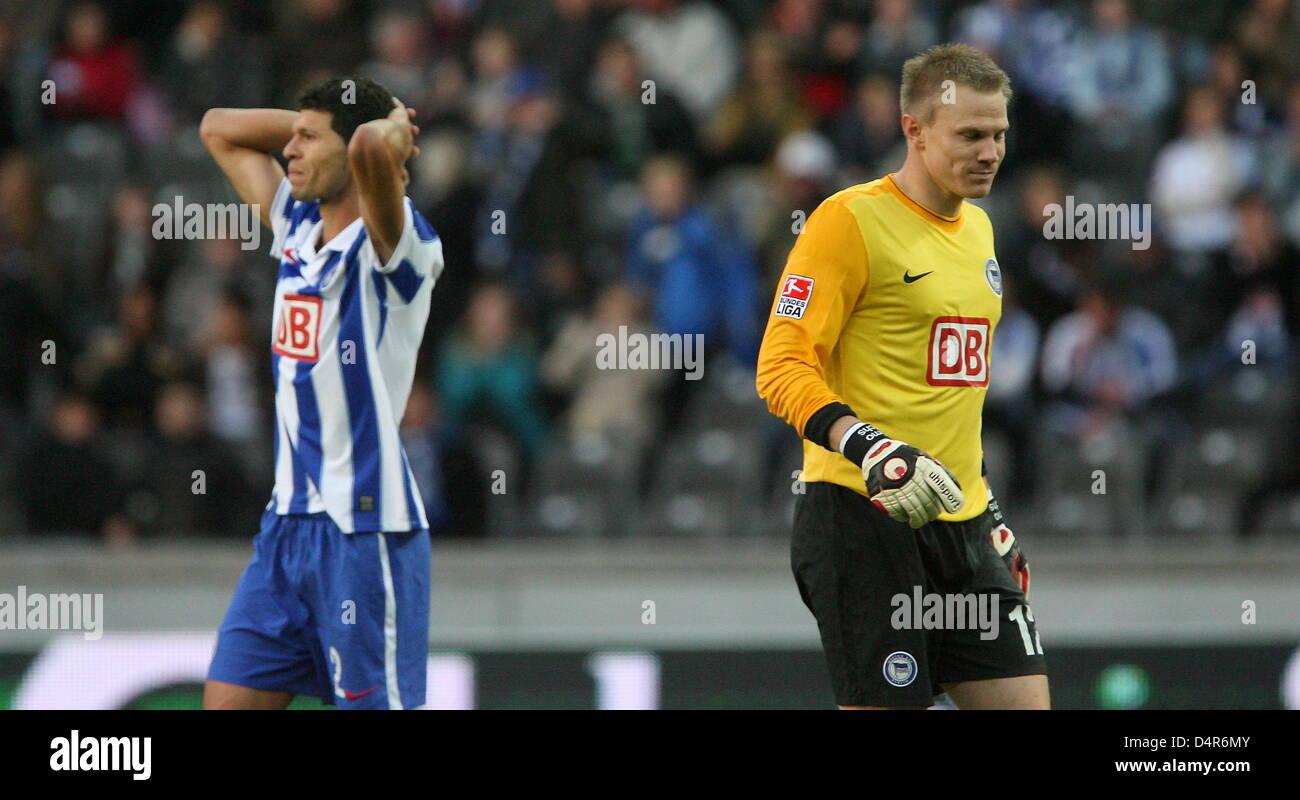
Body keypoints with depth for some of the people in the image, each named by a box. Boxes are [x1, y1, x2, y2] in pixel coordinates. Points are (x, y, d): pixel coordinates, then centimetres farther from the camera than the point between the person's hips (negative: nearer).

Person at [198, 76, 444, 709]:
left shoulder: (387, 244, -12)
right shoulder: (297, 228, 12)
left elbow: (373, 146, -34)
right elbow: (218, 129, 24)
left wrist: (391, 127, -11)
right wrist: (310, 122, 12)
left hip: (366, 530, -8)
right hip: (288, 519, 8)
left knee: (374, 704, -5)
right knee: (228, 699, 4)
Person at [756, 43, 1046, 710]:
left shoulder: (977, 228, 18)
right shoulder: (850, 219, -8)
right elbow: (781, 368, -14)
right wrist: (874, 452, -27)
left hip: (961, 526, 8)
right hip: (861, 513, -8)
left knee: (1021, 699, -1)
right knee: (884, 704, -10)